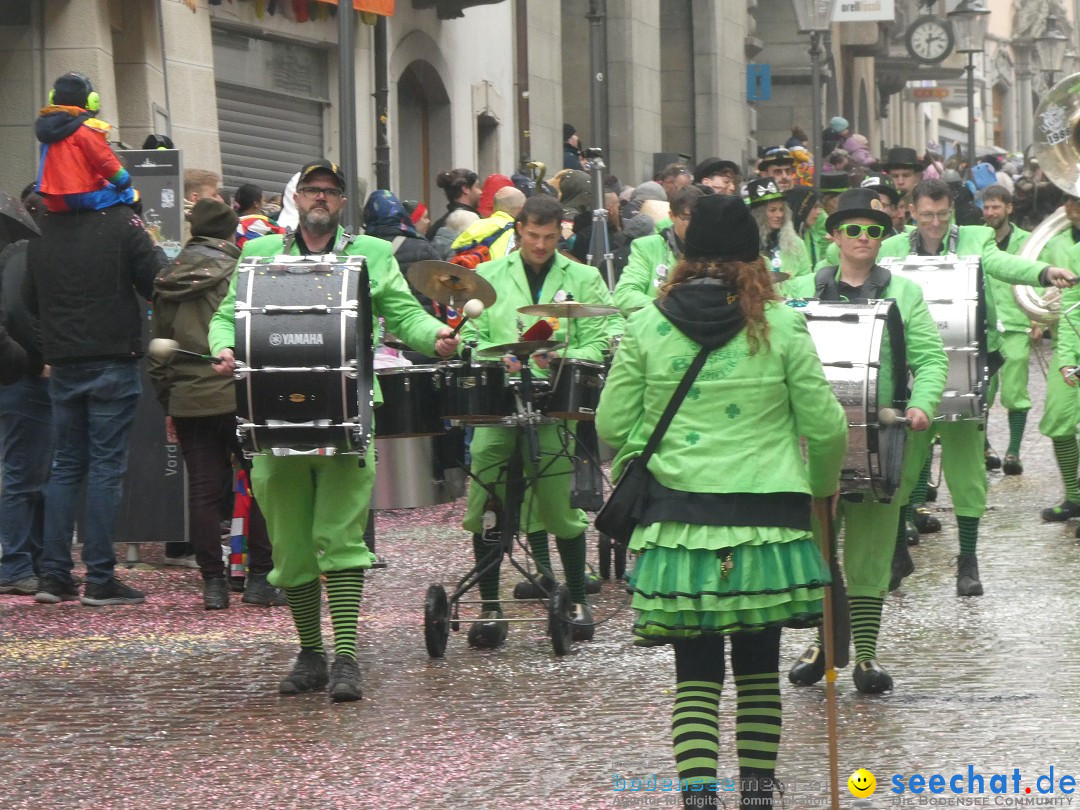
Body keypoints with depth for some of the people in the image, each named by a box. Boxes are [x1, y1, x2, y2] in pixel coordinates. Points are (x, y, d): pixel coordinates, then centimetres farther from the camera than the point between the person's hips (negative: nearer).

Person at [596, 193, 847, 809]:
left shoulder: (646, 327, 1)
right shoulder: (782, 326, -2)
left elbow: (613, 425, 4)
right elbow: (824, 425, 2)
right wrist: (825, 484, 21)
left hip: (679, 518, 1)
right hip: (766, 520, -1)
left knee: (696, 672, 4)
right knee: (759, 667, 13)